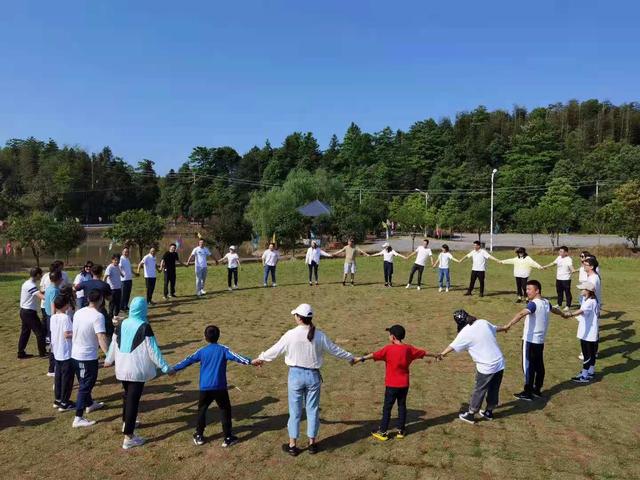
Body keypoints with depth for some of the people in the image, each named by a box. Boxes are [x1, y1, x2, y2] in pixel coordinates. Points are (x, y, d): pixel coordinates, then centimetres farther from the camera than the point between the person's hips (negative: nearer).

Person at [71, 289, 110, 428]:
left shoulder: (78, 312, 3)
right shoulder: (98, 316, -21)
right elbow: (101, 338, -29)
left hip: (75, 355, 8)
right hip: (88, 357, -8)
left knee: (84, 383, 24)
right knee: (85, 386, 0)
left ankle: (90, 404, 44)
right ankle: (78, 419, 3)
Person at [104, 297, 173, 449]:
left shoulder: (122, 324, 2)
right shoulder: (144, 327, -17)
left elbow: (114, 344, 15)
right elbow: (153, 350, -16)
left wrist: (109, 359, 34)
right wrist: (165, 367, -9)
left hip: (122, 367, 7)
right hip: (137, 369, -7)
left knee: (127, 395, 26)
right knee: (133, 400, -2)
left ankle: (126, 423, 44)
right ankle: (128, 437, 1)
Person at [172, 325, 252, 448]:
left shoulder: (202, 351, 4)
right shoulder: (223, 349, -2)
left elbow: (188, 361, 10)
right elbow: (236, 357, -15)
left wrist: (174, 369, 22)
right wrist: (250, 361, -23)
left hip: (204, 388, 2)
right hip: (220, 387, -2)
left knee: (202, 410, 19)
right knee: (225, 410, 9)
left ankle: (199, 436, 24)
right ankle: (228, 437, 8)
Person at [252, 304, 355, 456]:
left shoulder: (291, 335, -13)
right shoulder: (319, 336, -7)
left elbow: (275, 350, -2)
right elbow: (334, 349, 5)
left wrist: (260, 358, 16)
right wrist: (350, 358, 22)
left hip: (296, 374, -2)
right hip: (313, 375, 2)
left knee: (295, 410, 10)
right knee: (312, 409, 15)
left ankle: (293, 446, 22)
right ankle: (312, 443, 27)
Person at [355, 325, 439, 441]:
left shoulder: (388, 349, -13)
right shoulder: (408, 348, 2)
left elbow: (374, 355, -17)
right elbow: (423, 352, 15)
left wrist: (361, 358, -10)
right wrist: (435, 355, 31)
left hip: (392, 384, -4)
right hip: (404, 384, 4)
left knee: (387, 407, 4)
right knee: (402, 406, 15)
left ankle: (383, 432, 8)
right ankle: (401, 430, 22)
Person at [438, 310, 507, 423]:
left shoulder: (465, 333, -14)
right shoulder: (483, 322, 3)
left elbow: (452, 347, -6)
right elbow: (495, 328, 23)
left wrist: (441, 354, 9)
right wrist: (504, 328, 46)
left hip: (486, 367, -6)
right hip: (499, 363, 6)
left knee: (479, 391, 8)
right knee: (494, 390, 19)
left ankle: (470, 415, 20)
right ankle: (488, 412, 35)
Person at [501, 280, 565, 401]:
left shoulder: (534, 304, -19)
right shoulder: (545, 302, 8)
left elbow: (521, 314, -37)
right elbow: (554, 309, 32)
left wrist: (508, 325, -47)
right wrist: (563, 314, 54)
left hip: (530, 340, -9)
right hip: (540, 340, 9)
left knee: (528, 367, -1)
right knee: (539, 366, 15)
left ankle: (527, 393, 5)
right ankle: (537, 390, 25)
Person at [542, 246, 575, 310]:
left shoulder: (569, 259, -15)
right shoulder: (559, 258, 8)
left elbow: (571, 268, -26)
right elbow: (553, 263, 23)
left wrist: (574, 270, -48)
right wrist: (546, 266, 30)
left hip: (566, 279, -8)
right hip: (558, 278, 8)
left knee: (567, 292, 1)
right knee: (559, 292, 17)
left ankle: (568, 306, 10)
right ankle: (559, 304, 29)